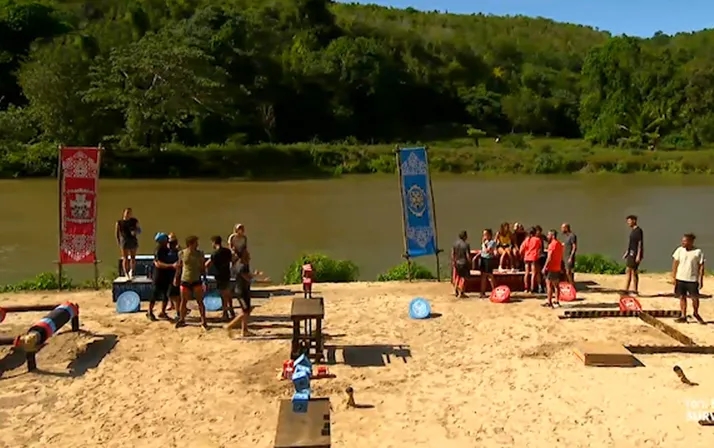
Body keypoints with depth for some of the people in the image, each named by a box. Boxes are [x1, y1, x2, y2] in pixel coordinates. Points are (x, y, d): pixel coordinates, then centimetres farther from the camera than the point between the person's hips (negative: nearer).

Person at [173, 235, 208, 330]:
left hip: (197, 281, -1)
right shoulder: (182, 253, -2)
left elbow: (203, 268, 2)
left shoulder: (200, 254, -3)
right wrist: (176, 278, 11)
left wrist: (204, 278, -5)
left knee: (200, 301, -1)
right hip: (185, 280, 1)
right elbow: (179, 266, 10)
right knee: (183, 302, 10)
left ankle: (203, 321, 4)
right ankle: (182, 320, 26)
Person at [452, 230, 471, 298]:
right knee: (463, 277, 7)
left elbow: (452, 253, 3)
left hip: (457, 263, 5)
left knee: (458, 276, 20)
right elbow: (468, 256, -18)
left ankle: (456, 290, 23)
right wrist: (470, 263, -5)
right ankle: (461, 292, 9)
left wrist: (453, 261, 14)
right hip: (464, 263, -5)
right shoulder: (466, 245, -18)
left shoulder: (455, 243, -2)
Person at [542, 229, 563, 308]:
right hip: (557, 268, 9)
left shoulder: (552, 244, -15)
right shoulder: (559, 244, 14)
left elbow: (549, 257, -19)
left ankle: (549, 302, -7)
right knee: (556, 285, 12)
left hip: (551, 268, -9)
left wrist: (545, 267, -17)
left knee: (549, 284, -6)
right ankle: (557, 301, 15)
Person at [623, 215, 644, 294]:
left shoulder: (638, 230, -12)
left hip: (635, 254, -10)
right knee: (628, 271, 10)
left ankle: (635, 290, -3)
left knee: (633, 271, -7)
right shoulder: (633, 230, 15)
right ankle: (626, 289, 13)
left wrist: (638, 255, -21)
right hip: (631, 254, 10)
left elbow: (640, 243, -17)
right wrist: (626, 252, 21)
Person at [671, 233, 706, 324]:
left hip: (693, 279, -2)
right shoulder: (679, 250, -1)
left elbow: (701, 266, -3)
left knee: (695, 297, 5)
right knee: (682, 297, 5)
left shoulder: (698, 252, -7)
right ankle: (683, 316, 14)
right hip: (680, 278, 2)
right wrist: (673, 276, 1)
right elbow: (675, 263, 4)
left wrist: (701, 279, -5)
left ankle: (696, 314, 29)